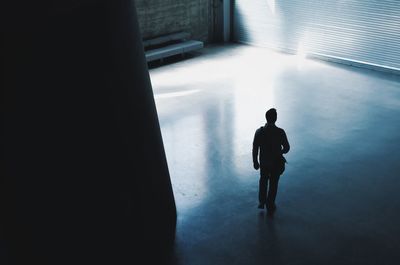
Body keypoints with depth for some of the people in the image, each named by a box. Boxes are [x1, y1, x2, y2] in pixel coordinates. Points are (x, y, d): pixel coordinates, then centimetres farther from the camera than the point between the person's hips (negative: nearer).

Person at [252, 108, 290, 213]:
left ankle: (262, 202, 29)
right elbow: (286, 148, -9)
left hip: (263, 162, 1)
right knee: (273, 184, 16)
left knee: (263, 181, 26)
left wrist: (255, 162, 5)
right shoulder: (280, 132, -20)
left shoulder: (259, 132, -16)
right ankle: (270, 206, 26)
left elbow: (255, 149, -9)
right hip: (276, 163, -1)